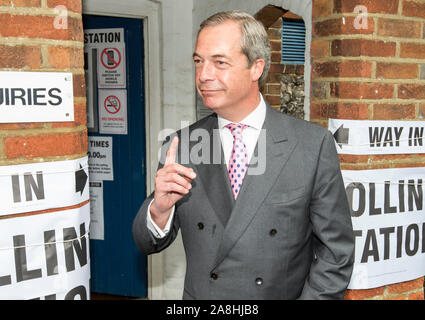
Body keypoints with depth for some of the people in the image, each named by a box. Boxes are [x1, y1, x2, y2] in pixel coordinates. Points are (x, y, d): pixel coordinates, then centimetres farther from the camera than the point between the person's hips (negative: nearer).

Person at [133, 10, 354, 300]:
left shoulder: (315, 144, -14)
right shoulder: (181, 145, -7)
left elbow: (336, 251, -8)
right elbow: (148, 243, -3)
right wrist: (159, 208, -22)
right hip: (199, 295, 2)